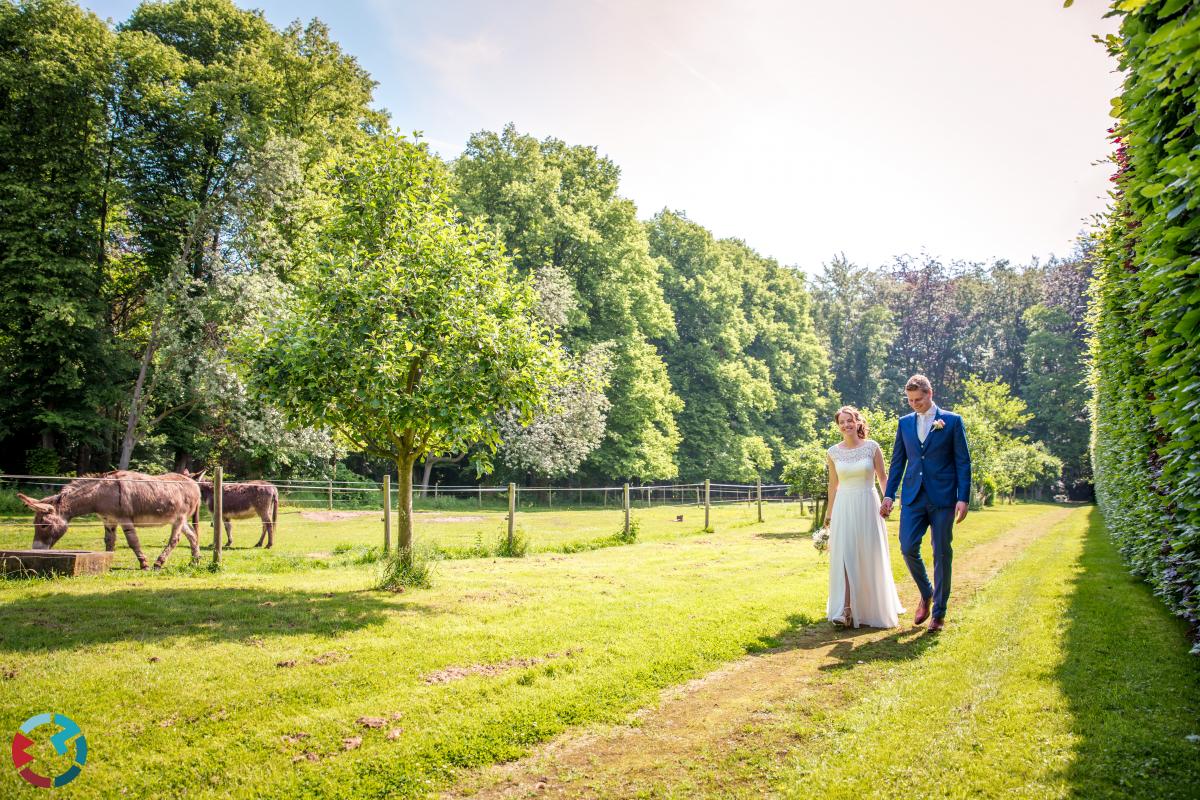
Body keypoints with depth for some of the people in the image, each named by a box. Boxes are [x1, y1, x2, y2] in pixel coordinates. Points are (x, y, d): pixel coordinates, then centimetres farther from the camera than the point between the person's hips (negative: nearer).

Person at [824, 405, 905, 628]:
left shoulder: (872, 447, -3)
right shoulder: (833, 452, 2)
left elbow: (883, 478, 3)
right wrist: (829, 512, 17)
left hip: (868, 507, -1)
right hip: (844, 508, 1)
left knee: (870, 557, 7)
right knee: (844, 557, -6)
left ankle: (873, 607, 26)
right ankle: (846, 610, -8)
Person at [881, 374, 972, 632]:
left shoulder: (952, 421, 2)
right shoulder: (904, 423, 11)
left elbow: (963, 462, 0)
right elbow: (897, 462, 13)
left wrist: (963, 498, -8)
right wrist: (889, 495, 6)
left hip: (942, 497, -3)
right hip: (913, 497, 3)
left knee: (942, 553, 2)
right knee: (908, 548, -6)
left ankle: (939, 611, 14)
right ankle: (926, 594, 21)